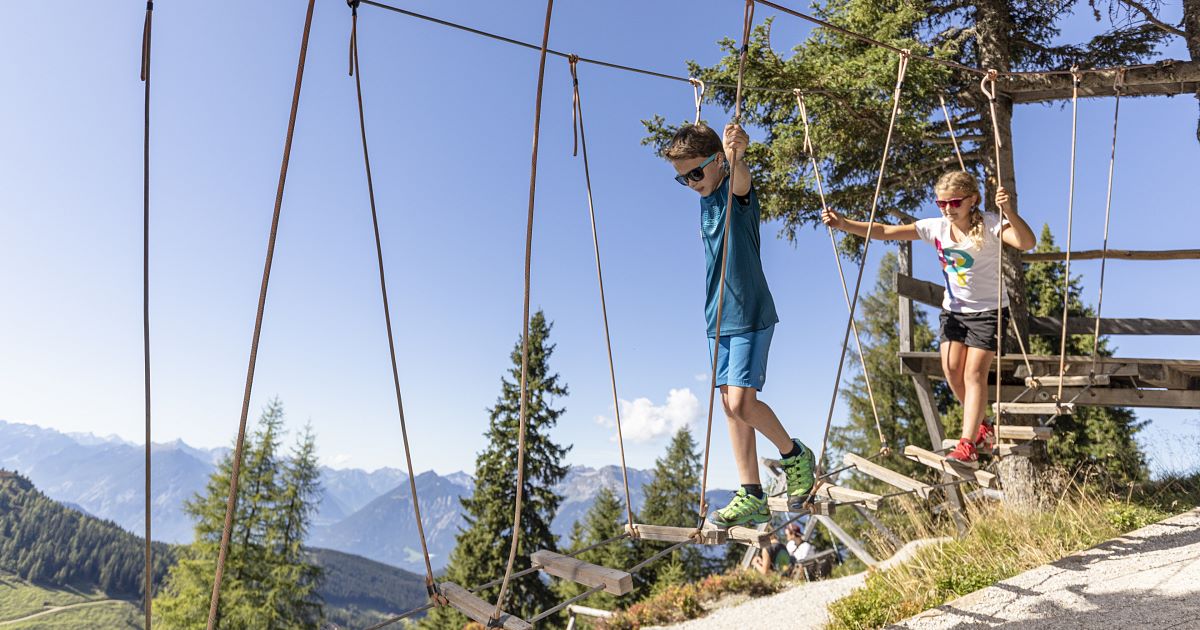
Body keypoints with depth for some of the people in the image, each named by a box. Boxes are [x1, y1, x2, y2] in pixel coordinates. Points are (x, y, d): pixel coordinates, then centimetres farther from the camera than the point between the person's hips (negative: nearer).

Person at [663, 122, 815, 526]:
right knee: (730, 405, 6)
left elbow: (739, 179, -38)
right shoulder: (705, 198, 12)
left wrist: (736, 155, -56)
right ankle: (752, 498, 14)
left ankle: (795, 454, 16)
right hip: (718, 316, 8)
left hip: (750, 314, -8)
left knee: (741, 402, -14)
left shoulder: (737, 188, -11)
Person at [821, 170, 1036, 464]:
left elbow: (1027, 243, -31)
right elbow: (886, 231, -9)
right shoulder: (936, 228, -3)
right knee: (952, 370, -4)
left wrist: (1009, 211, -47)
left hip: (988, 310, -4)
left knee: (974, 373, -12)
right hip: (953, 310, 4)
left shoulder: (990, 225, -14)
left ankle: (967, 445, -10)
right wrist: (844, 224, -21)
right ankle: (981, 429, 19)